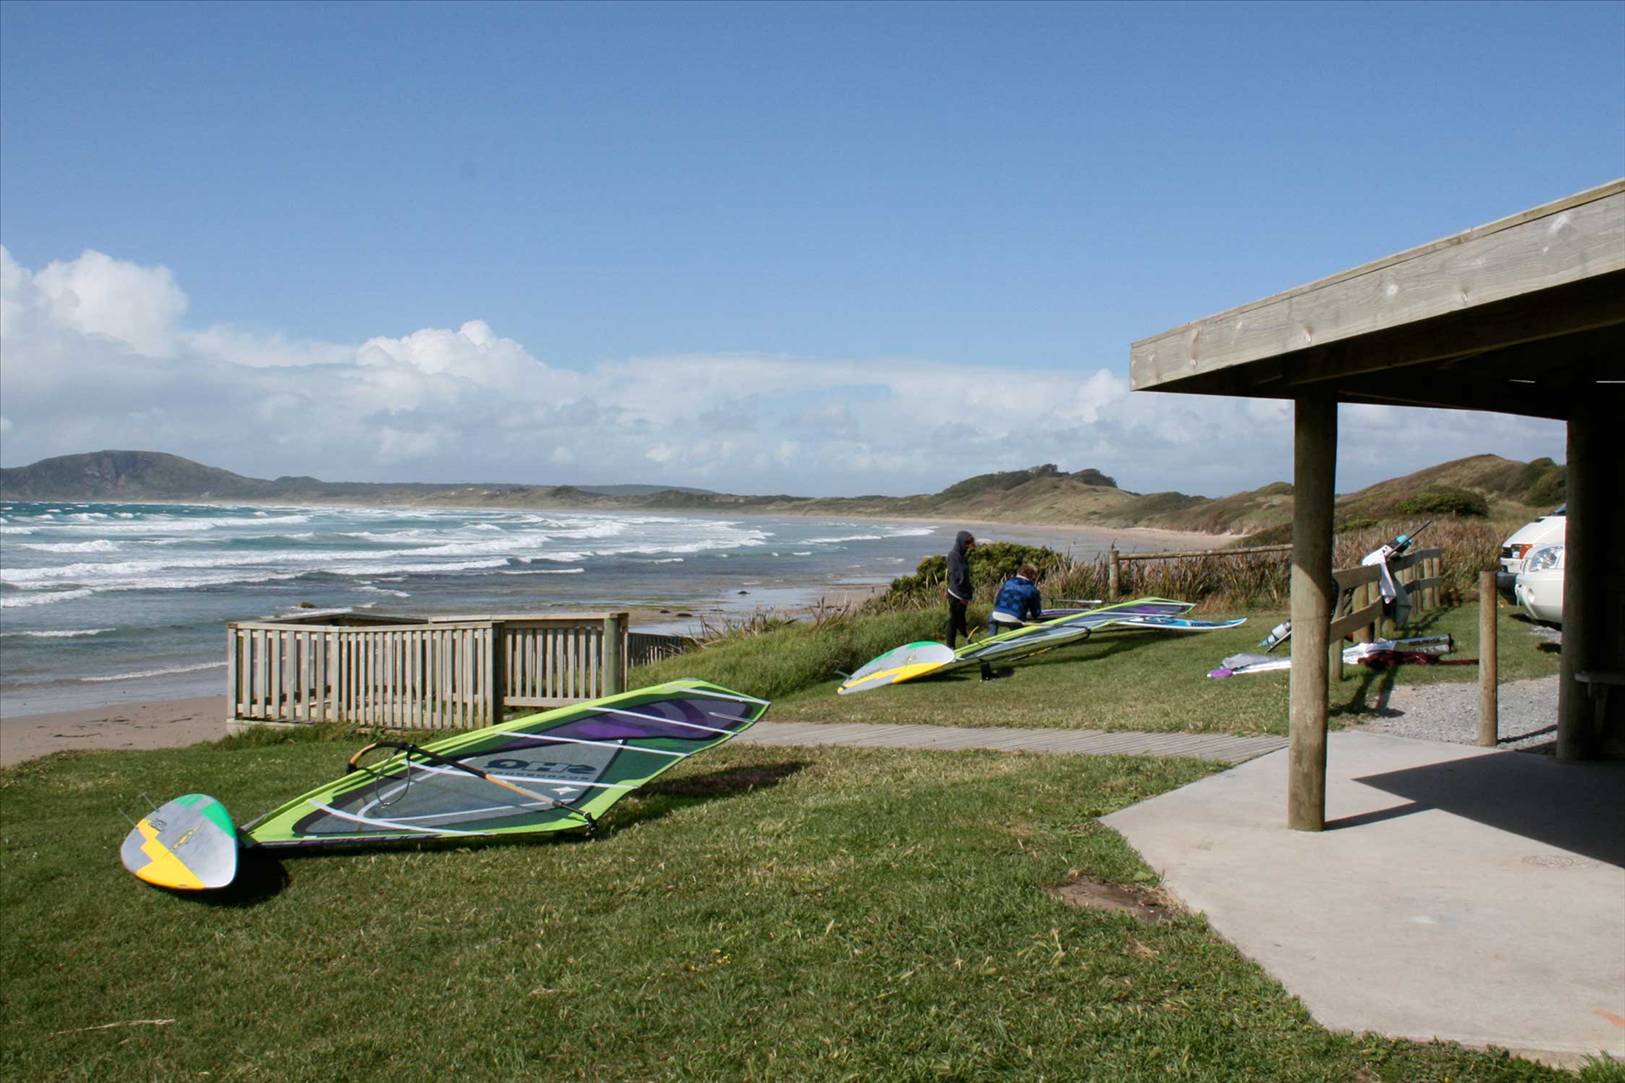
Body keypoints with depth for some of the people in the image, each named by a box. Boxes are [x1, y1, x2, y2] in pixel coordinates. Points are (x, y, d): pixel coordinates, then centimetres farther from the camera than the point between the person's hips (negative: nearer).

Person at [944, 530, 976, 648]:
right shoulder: (953, 555, -18)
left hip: (963, 594, 8)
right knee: (954, 620, 2)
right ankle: (951, 646, 10)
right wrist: (962, 595, -20)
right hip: (956, 595, -8)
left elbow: (965, 575, 12)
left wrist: (968, 594, 10)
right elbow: (955, 576, -21)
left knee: (960, 618, 20)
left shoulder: (963, 554, 8)